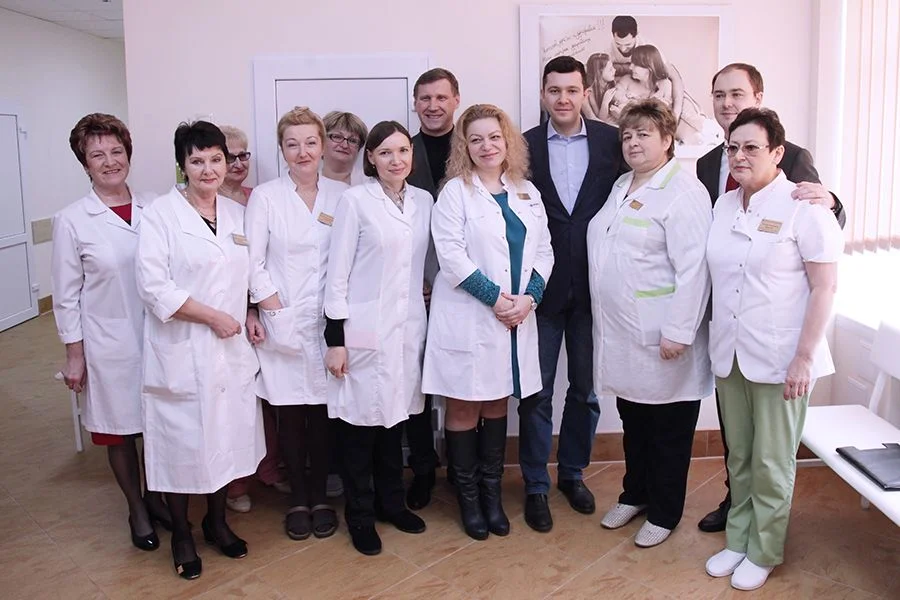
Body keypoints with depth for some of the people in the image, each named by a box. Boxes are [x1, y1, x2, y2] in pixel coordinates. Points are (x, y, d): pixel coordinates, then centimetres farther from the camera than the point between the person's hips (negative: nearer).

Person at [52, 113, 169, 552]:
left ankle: (156, 496, 36)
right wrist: (74, 354, -4)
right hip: (109, 344, -2)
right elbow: (67, 294, -3)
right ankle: (137, 509, 32)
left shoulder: (153, 208, -1)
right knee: (120, 431, 12)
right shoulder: (72, 220, -7)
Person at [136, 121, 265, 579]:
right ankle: (181, 536, 25)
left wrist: (249, 315, 1)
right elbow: (154, 287, -15)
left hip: (231, 350, 5)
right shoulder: (161, 214, -7)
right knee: (182, 442, 5)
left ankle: (217, 522, 34)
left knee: (226, 435, 13)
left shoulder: (238, 214, 8)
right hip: (181, 352, -4)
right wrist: (212, 316, -15)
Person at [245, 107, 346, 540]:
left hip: (329, 321, 1)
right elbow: (253, 262, -2)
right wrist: (276, 311, -9)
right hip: (282, 323, -1)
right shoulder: (265, 197, 0)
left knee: (322, 412, 7)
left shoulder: (341, 196, 5)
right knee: (290, 414, 7)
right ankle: (297, 498, 23)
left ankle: (319, 495, 23)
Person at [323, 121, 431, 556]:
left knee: (395, 414, 14)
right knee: (360, 420, 2)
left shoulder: (423, 201, 8)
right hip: (364, 330, -4)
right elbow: (337, 272, -8)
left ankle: (391, 502, 31)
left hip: (408, 328, 5)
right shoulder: (355, 201, -7)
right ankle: (360, 516, 19)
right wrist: (335, 338, -10)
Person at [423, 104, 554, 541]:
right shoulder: (455, 192, -2)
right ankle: (468, 498, 18)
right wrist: (495, 297, -16)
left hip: (516, 318, 4)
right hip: (468, 318, -4)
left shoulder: (527, 192, 11)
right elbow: (451, 255, -12)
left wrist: (529, 296, -7)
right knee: (465, 406, 4)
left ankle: (492, 493, 24)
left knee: (497, 404, 12)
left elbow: (544, 251, 9)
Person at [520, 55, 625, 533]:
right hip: (541, 285, -1)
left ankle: (572, 472, 33)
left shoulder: (611, 141, 1)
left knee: (585, 387, 13)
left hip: (592, 285, 1)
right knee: (537, 391, 6)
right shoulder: (524, 146, -1)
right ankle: (535, 486, 21)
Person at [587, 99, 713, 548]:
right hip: (622, 333, 8)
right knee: (633, 420, 20)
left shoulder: (684, 192, -13)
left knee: (668, 427, 8)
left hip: (661, 338, -7)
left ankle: (664, 513, 24)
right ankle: (635, 494, 38)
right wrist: (605, 319, 14)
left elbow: (692, 269, -19)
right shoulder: (622, 187, 13)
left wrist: (679, 332, -21)